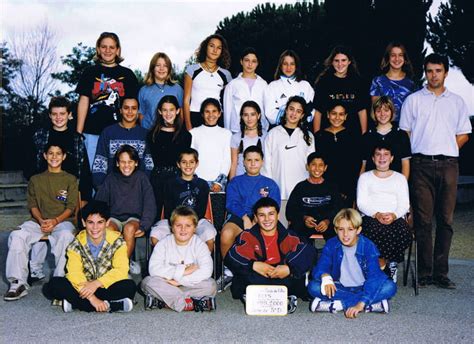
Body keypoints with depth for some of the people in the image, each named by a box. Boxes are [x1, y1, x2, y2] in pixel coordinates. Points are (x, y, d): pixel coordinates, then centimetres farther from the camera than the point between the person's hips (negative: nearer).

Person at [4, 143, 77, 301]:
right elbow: (32, 205, 10)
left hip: (62, 221, -2)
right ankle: (18, 283, -25)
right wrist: (41, 221, -11)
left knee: (66, 236, -38)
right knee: (17, 236, -27)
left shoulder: (70, 179, 12)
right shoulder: (35, 179, 19)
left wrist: (55, 221, -15)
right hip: (39, 221, 3)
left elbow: (71, 207, 3)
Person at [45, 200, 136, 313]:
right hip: (83, 287, 1)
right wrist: (91, 298, -34)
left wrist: (97, 283, -29)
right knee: (54, 285, -24)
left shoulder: (117, 242, -6)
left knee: (129, 286, -31)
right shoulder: (76, 245, -7)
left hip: (107, 287, 0)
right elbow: (74, 273, -20)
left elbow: (121, 270, -16)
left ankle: (75, 302, -26)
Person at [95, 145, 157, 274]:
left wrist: (143, 226, -15)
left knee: (129, 228, -35)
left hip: (134, 218, -1)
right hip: (114, 218, 1)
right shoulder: (111, 179, 8)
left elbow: (150, 205, -2)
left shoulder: (141, 178, 3)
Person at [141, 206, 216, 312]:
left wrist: (179, 280, -24)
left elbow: (206, 271, -21)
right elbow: (154, 269, -18)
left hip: (190, 286, -1)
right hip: (167, 286, 1)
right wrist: (182, 271, -21)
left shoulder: (199, 245, -4)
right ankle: (188, 304, -29)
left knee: (210, 285, -28)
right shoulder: (164, 243, -2)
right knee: (147, 282, -26)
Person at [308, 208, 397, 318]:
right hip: (340, 288, 2)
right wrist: (325, 276, -42)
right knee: (313, 286, -27)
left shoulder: (368, 246, -16)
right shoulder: (331, 245, -8)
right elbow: (319, 268, -15)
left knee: (390, 287, -29)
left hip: (364, 288, -2)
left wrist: (360, 304, -38)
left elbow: (374, 276, -25)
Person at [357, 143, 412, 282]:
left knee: (404, 234, -34)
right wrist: (376, 214, -13)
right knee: (373, 232, -39)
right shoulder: (365, 177, 20)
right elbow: (361, 203, 7)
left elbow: (404, 204, 9)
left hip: (396, 217, 1)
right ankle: (384, 264, -16)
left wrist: (394, 215, -14)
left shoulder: (400, 178, 22)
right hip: (371, 216, -1)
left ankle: (382, 262, -12)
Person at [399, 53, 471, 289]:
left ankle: (441, 272, 6)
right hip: (422, 164, -2)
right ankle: (424, 272, 2)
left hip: (448, 164, 2)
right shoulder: (413, 100, 10)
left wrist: (445, 150, 4)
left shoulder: (457, 102, 16)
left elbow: (463, 134, 17)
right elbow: (405, 133, 8)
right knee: (423, 220, -3)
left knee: (445, 220, 1)